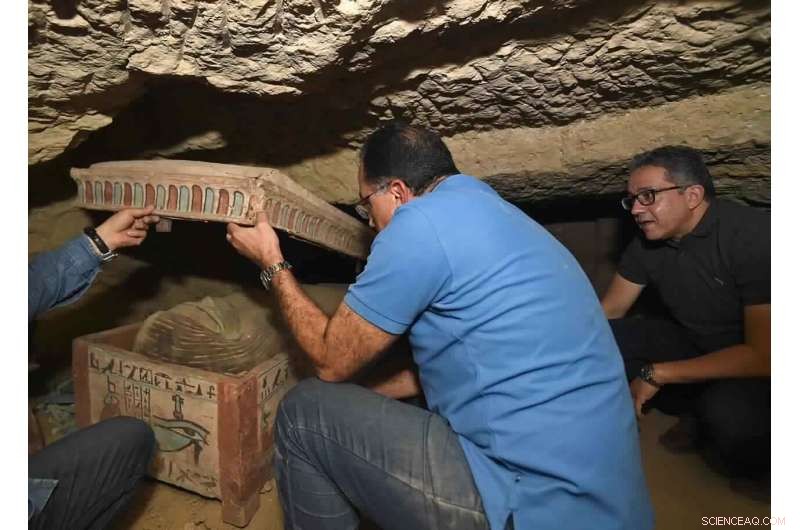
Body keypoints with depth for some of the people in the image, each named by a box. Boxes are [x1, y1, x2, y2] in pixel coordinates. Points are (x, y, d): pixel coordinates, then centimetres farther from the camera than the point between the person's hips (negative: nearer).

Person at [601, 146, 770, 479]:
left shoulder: (753, 236, -25)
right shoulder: (648, 242, -7)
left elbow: (764, 355, -28)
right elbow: (610, 310, 1)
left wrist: (657, 374, -25)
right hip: (695, 345, 6)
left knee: (728, 415, -38)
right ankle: (695, 412, -1)